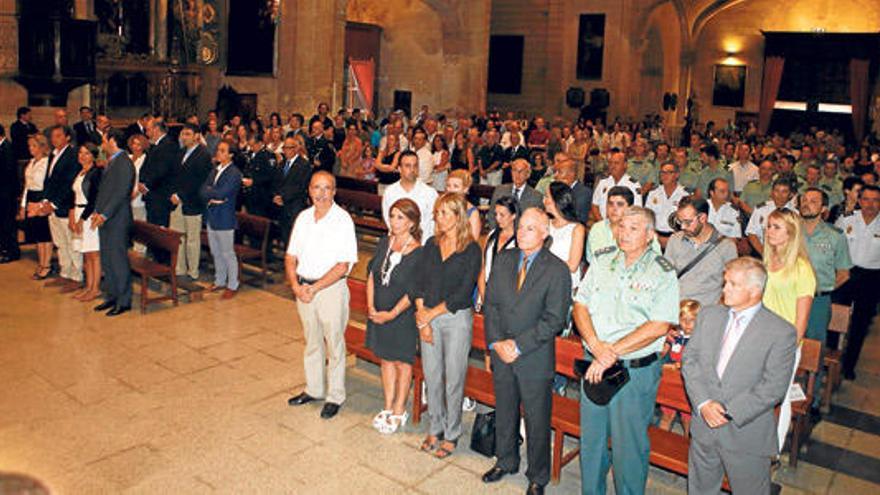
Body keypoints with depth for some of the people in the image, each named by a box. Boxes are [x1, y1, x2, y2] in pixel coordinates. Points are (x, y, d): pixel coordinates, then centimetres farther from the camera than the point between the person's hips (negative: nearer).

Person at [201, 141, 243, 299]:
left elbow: (221, 193, -22)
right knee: (216, 252, 17)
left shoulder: (234, 173, -13)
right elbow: (203, 191, 5)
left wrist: (209, 192, -5)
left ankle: (232, 286, 13)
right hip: (211, 216, 8)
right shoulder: (214, 171, 12)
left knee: (228, 254, 2)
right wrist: (213, 197, -14)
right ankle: (219, 281, 31)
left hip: (225, 218, -8)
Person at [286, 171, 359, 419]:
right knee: (312, 342, 19)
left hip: (331, 289, -5)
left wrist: (315, 287, -18)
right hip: (303, 288, 6)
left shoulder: (343, 220, -13)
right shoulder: (303, 217, 6)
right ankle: (313, 389, 35)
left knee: (334, 344, 6)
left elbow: (343, 266, -17)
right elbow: (291, 257, 7)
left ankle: (335, 396, 21)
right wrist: (296, 285, -8)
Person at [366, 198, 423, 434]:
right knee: (385, 359, 16)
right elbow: (372, 275, 3)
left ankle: (399, 411, 24)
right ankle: (388, 407, 31)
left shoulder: (418, 253, -17)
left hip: (403, 315, -5)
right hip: (378, 313, 6)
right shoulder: (384, 242, 1)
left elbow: (413, 292, -17)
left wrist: (391, 314, -17)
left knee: (402, 362, 9)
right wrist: (371, 306, -7)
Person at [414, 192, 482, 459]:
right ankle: (435, 428, 28)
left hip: (457, 318, -4)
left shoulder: (471, 249, -8)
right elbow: (421, 282, 4)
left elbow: (463, 292, -13)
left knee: (454, 378, 4)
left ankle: (452, 434, 20)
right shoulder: (432, 244, 7)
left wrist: (432, 313, -11)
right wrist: (422, 320, -6)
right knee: (431, 376, 11)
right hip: (429, 317, 4)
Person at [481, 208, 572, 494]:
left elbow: (554, 320, -15)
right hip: (501, 353, 5)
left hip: (535, 358, -4)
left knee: (537, 420, 9)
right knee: (504, 413, 21)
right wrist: (496, 341, -8)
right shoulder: (503, 260, 3)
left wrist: (518, 346, -17)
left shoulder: (557, 270, -13)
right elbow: (490, 303, 4)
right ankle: (506, 462, 43)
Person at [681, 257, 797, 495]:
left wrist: (729, 413, -19)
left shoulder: (782, 332, -11)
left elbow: (773, 387, -15)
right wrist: (703, 403, -14)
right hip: (703, 425, 4)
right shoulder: (709, 315, 3)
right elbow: (689, 361, -1)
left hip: (747, 434, -4)